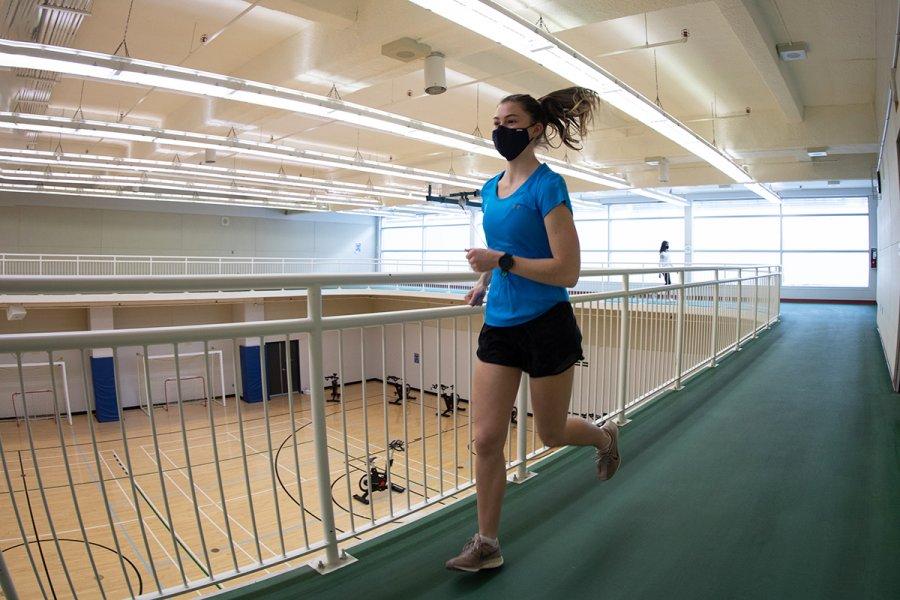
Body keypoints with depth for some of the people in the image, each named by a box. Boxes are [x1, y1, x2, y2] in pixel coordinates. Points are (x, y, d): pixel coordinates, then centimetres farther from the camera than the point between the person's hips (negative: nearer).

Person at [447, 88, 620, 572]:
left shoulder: (547, 186, -12)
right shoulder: (490, 189, 9)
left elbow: (568, 271, -18)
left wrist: (502, 261, -22)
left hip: (546, 327, -6)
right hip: (499, 327, 6)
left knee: (551, 433, 13)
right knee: (486, 439, 2)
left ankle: (605, 436, 48)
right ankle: (486, 544, 19)